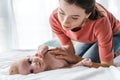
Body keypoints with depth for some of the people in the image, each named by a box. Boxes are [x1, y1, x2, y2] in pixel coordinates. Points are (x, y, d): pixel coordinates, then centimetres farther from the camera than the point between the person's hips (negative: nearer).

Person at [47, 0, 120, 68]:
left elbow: (107, 66, -37)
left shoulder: (100, 22, -45)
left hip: (113, 35, -4)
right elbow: (68, 50, -20)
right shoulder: (55, 18, -32)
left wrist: (76, 59, -43)